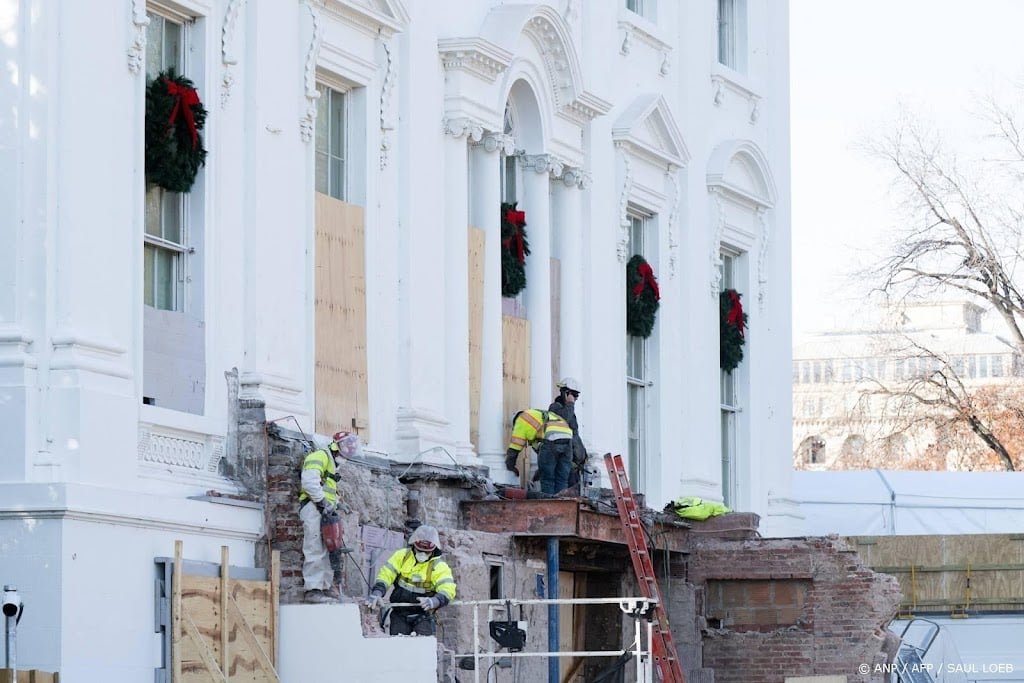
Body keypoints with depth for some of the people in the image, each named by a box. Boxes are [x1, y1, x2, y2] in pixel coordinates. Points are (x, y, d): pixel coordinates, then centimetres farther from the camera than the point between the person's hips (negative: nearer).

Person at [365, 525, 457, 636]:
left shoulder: (439, 566, -10)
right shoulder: (402, 556, -1)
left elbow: (448, 590, -22)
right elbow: (386, 574, -6)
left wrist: (433, 601, -44)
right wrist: (376, 593, -26)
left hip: (423, 615, -2)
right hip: (399, 614, 2)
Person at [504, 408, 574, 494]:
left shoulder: (522, 418, 21)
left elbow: (514, 447, 17)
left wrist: (510, 467, 29)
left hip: (551, 440, -6)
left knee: (547, 480, 3)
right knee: (562, 480, 10)